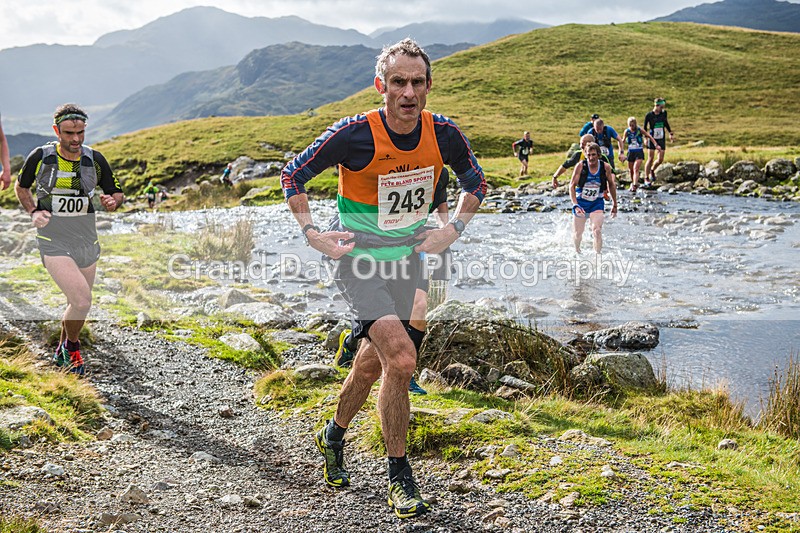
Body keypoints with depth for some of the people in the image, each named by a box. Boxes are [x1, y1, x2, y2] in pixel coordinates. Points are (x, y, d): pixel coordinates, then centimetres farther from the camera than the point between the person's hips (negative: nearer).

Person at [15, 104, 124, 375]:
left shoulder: (95, 159, -1)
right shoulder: (40, 156, -7)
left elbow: (117, 193, 8)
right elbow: (21, 187, 11)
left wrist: (112, 201, -15)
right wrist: (33, 212, -5)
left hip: (87, 242, 4)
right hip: (53, 243, -4)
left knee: (79, 303, 14)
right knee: (82, 301, -19)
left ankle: (62, 352, 40)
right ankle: (72, 346, 10)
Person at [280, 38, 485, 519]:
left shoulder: (444, 133, -10)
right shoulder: (354, 134, -21)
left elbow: (476, 182, 11)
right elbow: (294, 174, -6)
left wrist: (453, 231, -1)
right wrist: (312, 234, -13)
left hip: (407, 259, 5)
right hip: (360, 259, -5)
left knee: (372, 363, 16)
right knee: (401, 358, -21)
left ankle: (333, 437, 44)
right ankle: (400, 475, -2)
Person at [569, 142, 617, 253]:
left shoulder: (606, 167, -9)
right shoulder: (580, 166, -15)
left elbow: (611, 185, 7)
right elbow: (572, 185, -12)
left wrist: (615, 205, 13)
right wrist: (575, 205, -22)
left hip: (597, 203, 0)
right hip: (581, 202, 0)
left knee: (597, 231, -19)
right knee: (577, 234, 8)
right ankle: (577, 252, 37)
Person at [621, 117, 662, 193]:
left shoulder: (640, 130, -9)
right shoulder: (627, 131, -2)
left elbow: (649, 136, -1)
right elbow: (623, 141, 9)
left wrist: (656, 145, -8)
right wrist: (621, 152, 6)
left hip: (639, 152, -3)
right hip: (631, 152, 3)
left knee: (636, 169, -17)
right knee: (631, 170, 11)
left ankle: (634, 185, -24)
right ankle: (633, 183, 35)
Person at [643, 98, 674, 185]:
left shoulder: (664, 113, 2)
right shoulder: (649, 115, -9)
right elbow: (645, 127, 1)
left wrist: (671, 134, 20)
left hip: (661, 139, 4)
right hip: (652, 139, -4)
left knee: (660, 160, 0)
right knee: (650, 159, -5)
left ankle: (652, 170, 30)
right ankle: (646, 178, 6)